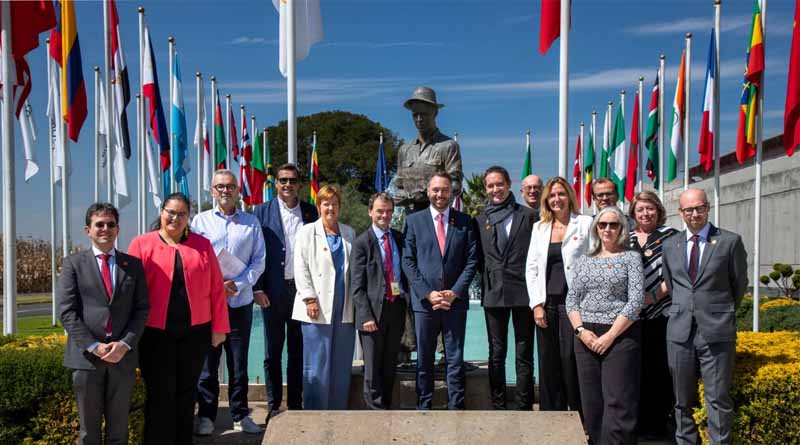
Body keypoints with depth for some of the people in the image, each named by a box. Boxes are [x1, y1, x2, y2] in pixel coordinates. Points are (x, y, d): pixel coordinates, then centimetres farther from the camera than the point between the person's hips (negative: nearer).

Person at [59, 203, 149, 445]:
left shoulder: (133, 264, 9)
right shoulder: (73, 264, 4)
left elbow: (142, 308, 5)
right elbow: (67, 312, -3)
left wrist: (125, 343, -9)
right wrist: (94, 346, -12)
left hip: (123, 357, 2)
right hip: (86, 356, -1)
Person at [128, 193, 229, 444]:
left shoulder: (202, 245, 6)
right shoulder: (142, 244, 0)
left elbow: (216, 288, 5)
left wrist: (219, 327, 1)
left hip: (195, 331, 2)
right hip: (155, 333, -2)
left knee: (186, 392, 13)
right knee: (159, 394, 5)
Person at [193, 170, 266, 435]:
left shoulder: (251, 222, 8)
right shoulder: (200, 221, 6)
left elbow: (259, 261, 4)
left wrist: (238, 284, -11)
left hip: (240, 301, 1)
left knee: (239, 362, 8)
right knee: (207, 362, 5)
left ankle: (240, 415, 18)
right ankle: (206, 416, 16)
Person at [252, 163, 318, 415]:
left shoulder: (310, 212, 7)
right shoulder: (262, 212, 3)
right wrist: (257, 289, -7)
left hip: (302, 289, 2)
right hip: (273, 291, -1)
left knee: (298, 350, 9)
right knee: (273, 351, 6)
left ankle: (295, 404, 20)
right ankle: (274, 405, 16)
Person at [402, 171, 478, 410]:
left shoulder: (464, 222, 7)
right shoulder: (414, 221, 6)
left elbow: (471, 261, 3)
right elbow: (408, 261, 1)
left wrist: (454, 292, -8)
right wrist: (427, 294, -8)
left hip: (455, 301, 0)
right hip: (424, 301, 0)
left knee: (455, 360, 4)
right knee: (424, 361, 7)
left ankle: (456, 407, 12)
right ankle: (423, 407, 17)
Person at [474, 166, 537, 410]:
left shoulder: (528, 216, 3)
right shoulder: (480, 220, 10)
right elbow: (478, 257, 14)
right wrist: (486, 276, 0)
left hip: (523, 291, -2)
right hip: (493, 292, 2)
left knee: (524, 353, 3)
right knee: (496, 353, 8)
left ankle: (524, 406, 11)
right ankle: (498, 405, 17)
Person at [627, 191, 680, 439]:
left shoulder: (670, 236, 1)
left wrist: (654, 295, -13)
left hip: (661, 315, -3)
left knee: (660, 370, 0)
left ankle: (657, 423, 11)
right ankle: (638, 420, 18)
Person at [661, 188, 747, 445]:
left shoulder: (730, 241, -1)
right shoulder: (670, 245, 10)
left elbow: (739, 284, 8)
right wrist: (683, 311, 12)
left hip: (717, 333, -3)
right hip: (680, 332, 4)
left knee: (718, 400, -2)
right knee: (682, 401, 11)